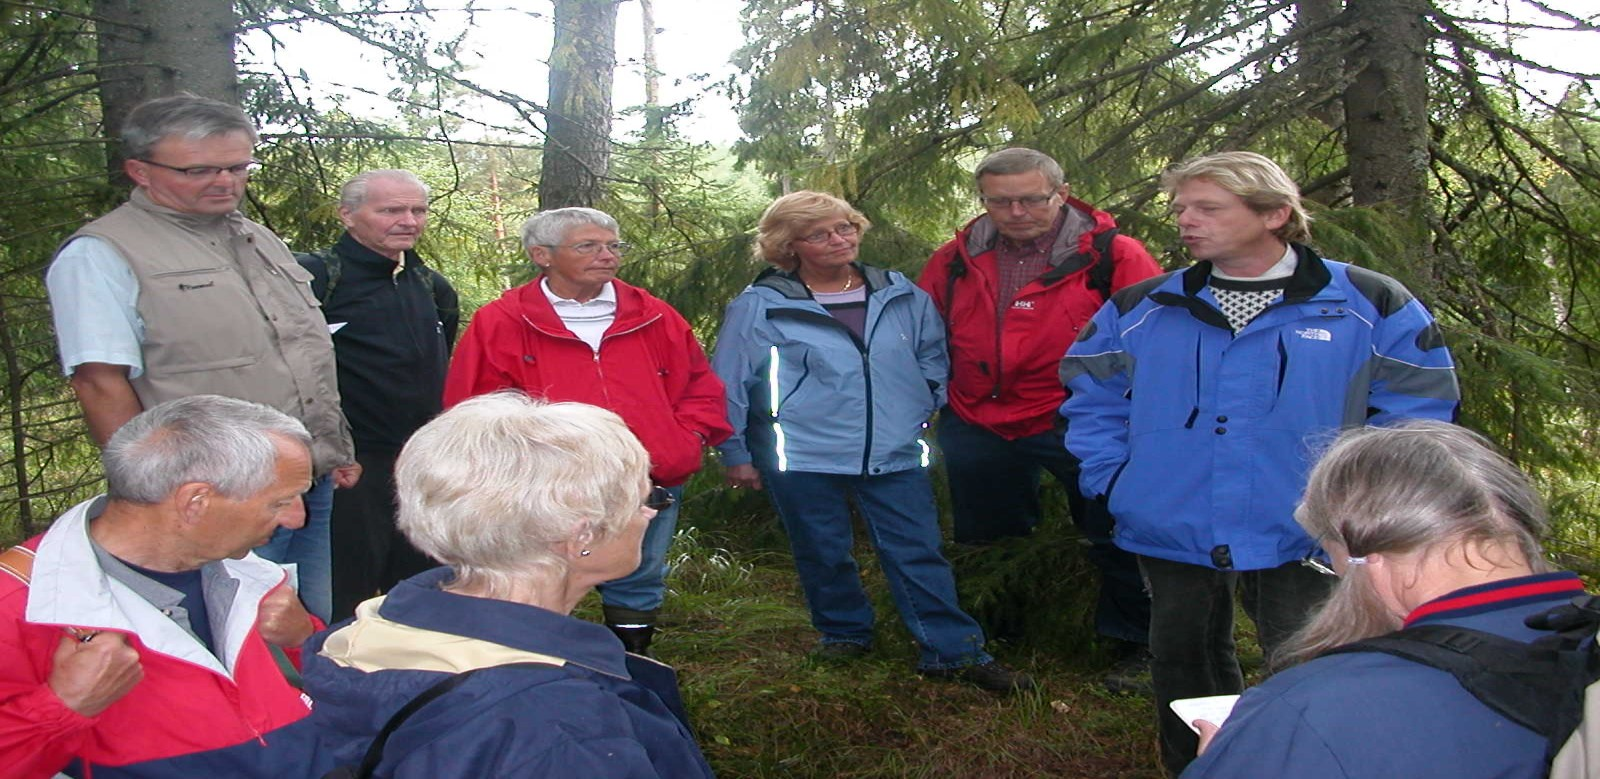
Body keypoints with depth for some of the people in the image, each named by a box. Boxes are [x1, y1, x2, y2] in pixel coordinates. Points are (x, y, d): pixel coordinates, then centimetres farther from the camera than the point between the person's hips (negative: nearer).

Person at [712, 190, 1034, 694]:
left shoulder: (903, 296, 5)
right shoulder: (759, 306, -5)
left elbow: (933, 359, 20)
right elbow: (729, 386, 0)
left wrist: (926, 409, 11)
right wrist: (736, 454, 2)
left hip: (896, 454, 2)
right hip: (804, 458, -2)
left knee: (918, 553, 3)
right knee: (823, 554, 11)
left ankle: (952, 651, 11)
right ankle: (844, 632, 33)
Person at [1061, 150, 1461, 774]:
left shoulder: (1370, 305, -3)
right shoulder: (1139, 309, 3)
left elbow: (1417, 411, -1)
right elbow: (1092, 398, 11)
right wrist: (1113, 479, 0)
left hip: (1302, 543, -3)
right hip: (1170, 533, 3)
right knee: (1183, 672, 17)